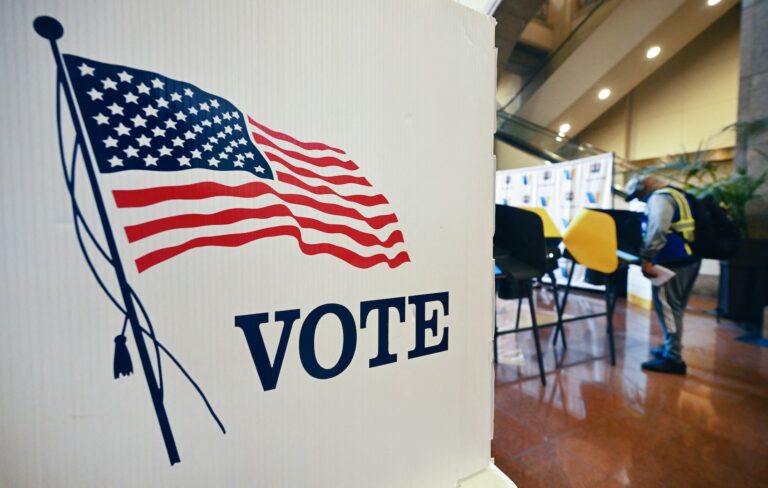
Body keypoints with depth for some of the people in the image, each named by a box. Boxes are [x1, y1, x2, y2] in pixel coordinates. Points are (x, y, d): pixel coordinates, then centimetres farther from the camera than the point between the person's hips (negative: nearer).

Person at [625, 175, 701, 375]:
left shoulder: (659, 197, -11)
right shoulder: (677, 194, 20)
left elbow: (657, 231, -25)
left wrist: (646, 259, -26)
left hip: (674, 261, -10)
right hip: (688, 257, 10)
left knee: (667, 307, -5)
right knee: (674, 306, 17)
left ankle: (673, 359, 0)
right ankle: (671, 348, 27)